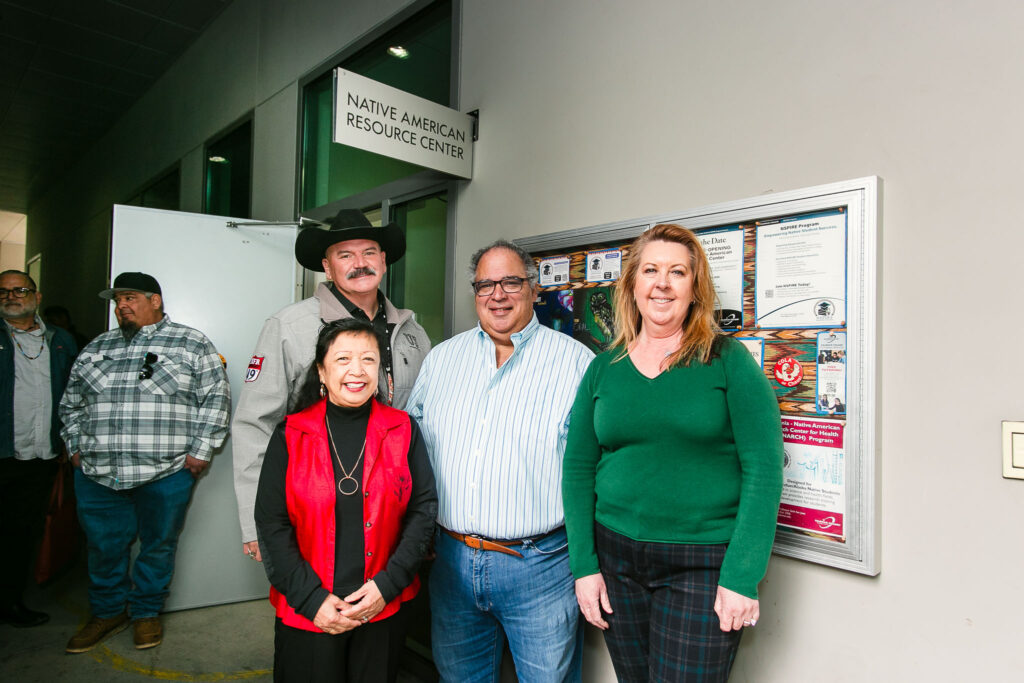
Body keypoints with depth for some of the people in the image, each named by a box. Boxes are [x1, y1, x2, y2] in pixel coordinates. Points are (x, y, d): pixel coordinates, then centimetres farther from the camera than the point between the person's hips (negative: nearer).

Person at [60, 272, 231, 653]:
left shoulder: (191, 344, 0)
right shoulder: (96, 348, 14)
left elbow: (215, 399, -3)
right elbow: (71, 403, 22)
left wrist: (201, 450, -8)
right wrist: (75, 447, 12)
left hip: (166, 473, -3)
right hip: (98, 474, 4)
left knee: (158, 546, 9)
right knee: (104, 547, 13)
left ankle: (146, 612, 29)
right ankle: (108, 611, 34)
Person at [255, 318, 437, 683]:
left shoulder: (402, 430, -3)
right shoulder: (290, 435, -3)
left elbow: (424, 509, -2)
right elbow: (271, 525, -4)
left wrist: (387, 585, -10)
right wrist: (311, 599, -11)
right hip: (306, 615, 0)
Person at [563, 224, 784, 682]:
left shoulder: (727, 360, -5)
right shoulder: (604, 369, 3)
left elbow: (763, 469, -9)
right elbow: (578, 469, 4)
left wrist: (741, 576, -13)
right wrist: (583, 566, -1)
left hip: (705, 566, -3)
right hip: (615, 560, 3)